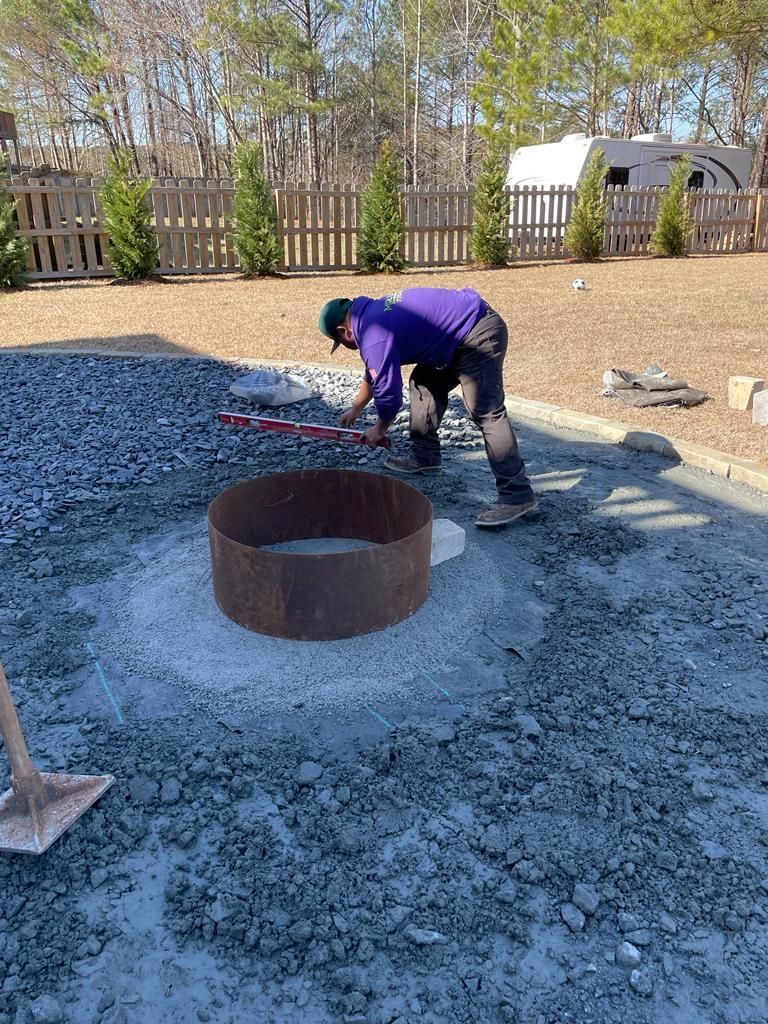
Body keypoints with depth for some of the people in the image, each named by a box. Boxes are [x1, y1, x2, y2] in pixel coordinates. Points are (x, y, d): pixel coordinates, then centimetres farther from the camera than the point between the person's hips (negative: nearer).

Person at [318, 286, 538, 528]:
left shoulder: (374, 337, -18)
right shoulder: (371, 312, 16)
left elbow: (388, 394, -13)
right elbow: (374, 374, 31)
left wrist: (379, 431, 6)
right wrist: (355, 409, 42)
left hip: (479, 334, -11)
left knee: (485, 412, -18)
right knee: (423, 382, 19)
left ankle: (517, 494, -20)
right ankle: (424, 456, 28)